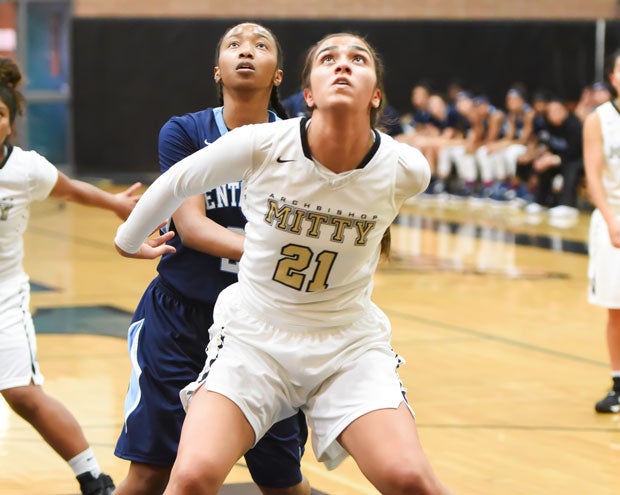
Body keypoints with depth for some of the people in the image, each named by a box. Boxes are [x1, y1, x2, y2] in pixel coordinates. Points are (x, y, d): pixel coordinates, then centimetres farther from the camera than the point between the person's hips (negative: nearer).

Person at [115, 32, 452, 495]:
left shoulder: (406, 170, -13)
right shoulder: (261, 145, -16)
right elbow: (178, 182, 4)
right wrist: (130, 240, 19)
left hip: (350, 340, 1)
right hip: (254, 331, -1)